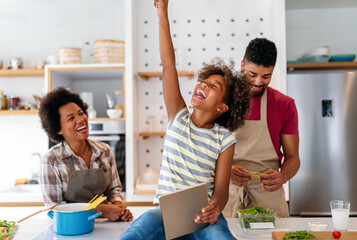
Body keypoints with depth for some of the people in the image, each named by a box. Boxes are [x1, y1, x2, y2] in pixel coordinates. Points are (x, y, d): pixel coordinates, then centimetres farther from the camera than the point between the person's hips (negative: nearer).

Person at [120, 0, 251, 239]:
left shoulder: (225, 139, 2)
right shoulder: (178, 118, 6)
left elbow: (221, 188, -2)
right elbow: (169, 65, 1)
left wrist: (215, 207, -26)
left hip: (202, 216, 0)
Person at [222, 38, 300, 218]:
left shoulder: (285, 105, 4)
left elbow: (292, 157, 6)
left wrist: (282, 176, -15)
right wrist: (226, 170, -18)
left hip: (268, 194, 1)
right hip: (227, 193, 0)